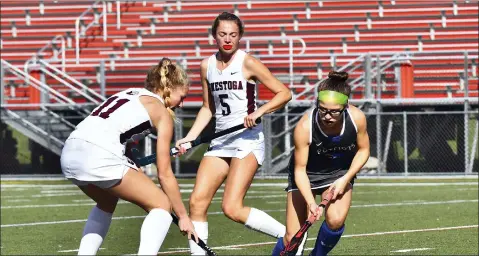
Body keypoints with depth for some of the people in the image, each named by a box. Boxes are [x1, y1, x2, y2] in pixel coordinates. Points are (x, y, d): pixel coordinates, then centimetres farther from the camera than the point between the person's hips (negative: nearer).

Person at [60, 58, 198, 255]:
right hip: (99, 157, -8)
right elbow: (165, 174, 8)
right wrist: (183, 216, 14)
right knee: (161, 204, 6)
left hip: (70, 152, 8)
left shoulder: (130, 94, 29)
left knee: (107, 203, 35)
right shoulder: (162, 112, 8)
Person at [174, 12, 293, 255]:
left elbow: (284, 93, -7)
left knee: (232, 209, -17)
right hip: (221, 141, 6)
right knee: (196, 202, -5)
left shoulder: (247, 63, -7)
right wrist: (189, 137, 9)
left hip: (248, 139, -6)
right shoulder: (207, 65, 10)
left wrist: (259, 112, -22)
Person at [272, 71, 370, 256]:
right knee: (292, 239, -7)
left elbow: (363, 150, -6)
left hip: (340, 173, 2)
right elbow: (300, 169, -25)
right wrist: (310, 202, -39)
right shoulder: (304, 127, -33)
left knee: (336, 220, -26)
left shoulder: (357, 118, -25)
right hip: (307, 175, -2)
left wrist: (346, 179, -17)